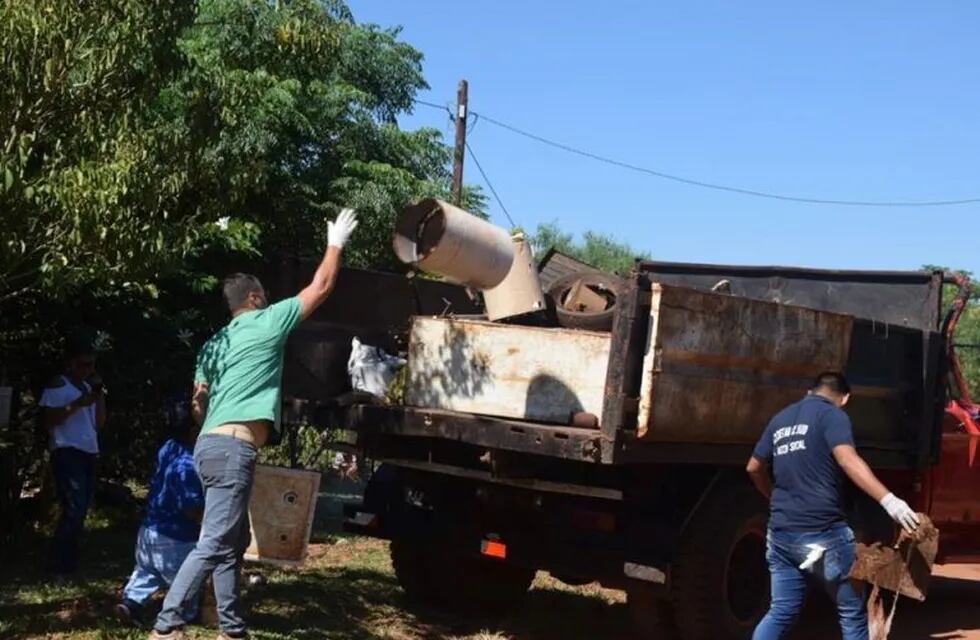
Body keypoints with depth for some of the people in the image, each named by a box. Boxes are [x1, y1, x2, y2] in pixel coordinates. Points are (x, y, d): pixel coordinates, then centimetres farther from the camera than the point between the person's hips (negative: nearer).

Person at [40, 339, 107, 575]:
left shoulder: (87, 387, 19)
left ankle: (69, 562, 11)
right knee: (74, 510, -16)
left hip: (88, 453, 8)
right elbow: (48, 420, -11)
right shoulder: (58, 386, -1)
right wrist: (77, 404, -18)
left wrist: (99, 393, 6)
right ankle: (59, 564, -12)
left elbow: (100, 422, 16)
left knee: (80, 511, 6)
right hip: (67, 453, -8)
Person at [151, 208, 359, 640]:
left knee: (231, 543, 13)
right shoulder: (266, 322, 0)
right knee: (213, 544, -10)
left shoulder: (216, 342, 21)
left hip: (211, 444, 9)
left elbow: (198, 402, 23)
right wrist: (336, 243, 19)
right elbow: (321, 287, 7)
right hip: (233, 447, -9)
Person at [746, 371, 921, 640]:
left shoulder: (781, 419, 17)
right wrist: (888, 500, -32)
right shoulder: (832, 415, -5)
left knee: (781, 612, 13)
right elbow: (848, 459, -23)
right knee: (853, 613, 6)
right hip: (822, 533, -7)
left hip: (781, 533, 7)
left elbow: (754, 468, 25)